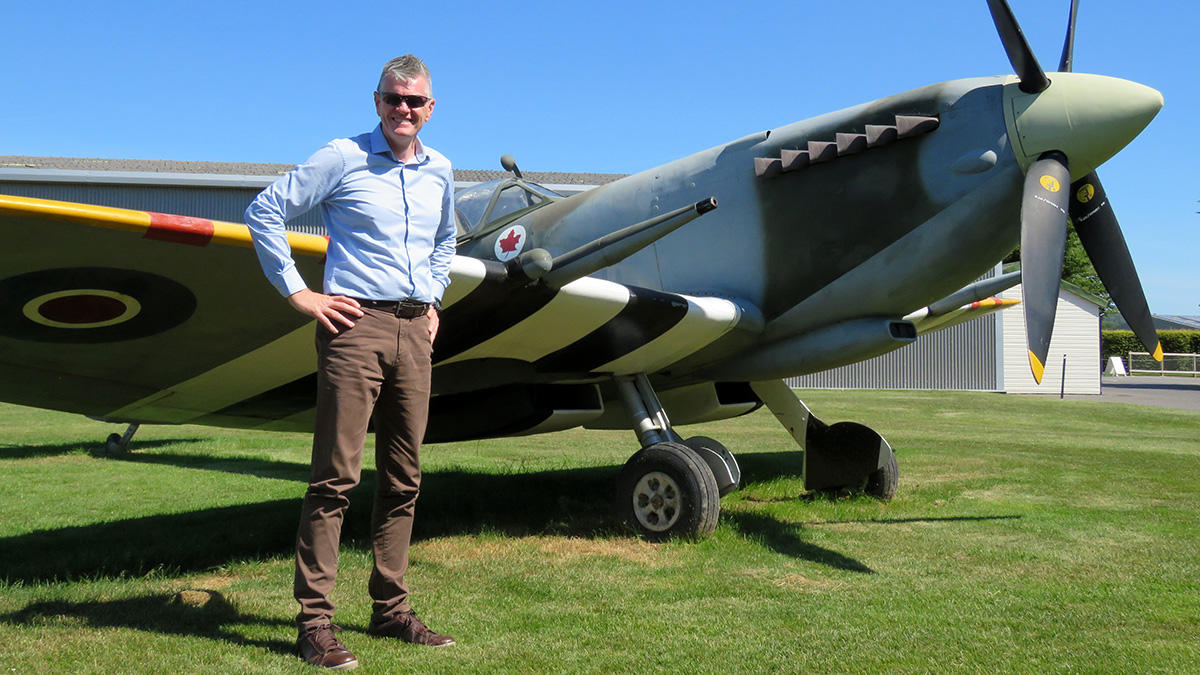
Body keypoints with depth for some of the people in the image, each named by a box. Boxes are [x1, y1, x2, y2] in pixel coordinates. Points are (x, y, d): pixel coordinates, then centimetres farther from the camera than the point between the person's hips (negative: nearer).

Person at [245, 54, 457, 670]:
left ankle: (391, 611, 19)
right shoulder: (342, 158, -2)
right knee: (336, 476, -7)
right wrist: (297, 292, -6)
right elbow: (265, 210, -2)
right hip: (356, 323, -6)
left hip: (414, 330, 6)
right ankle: (315, 622, -1)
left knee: (402, 480, 9)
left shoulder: (439, 171, 15)